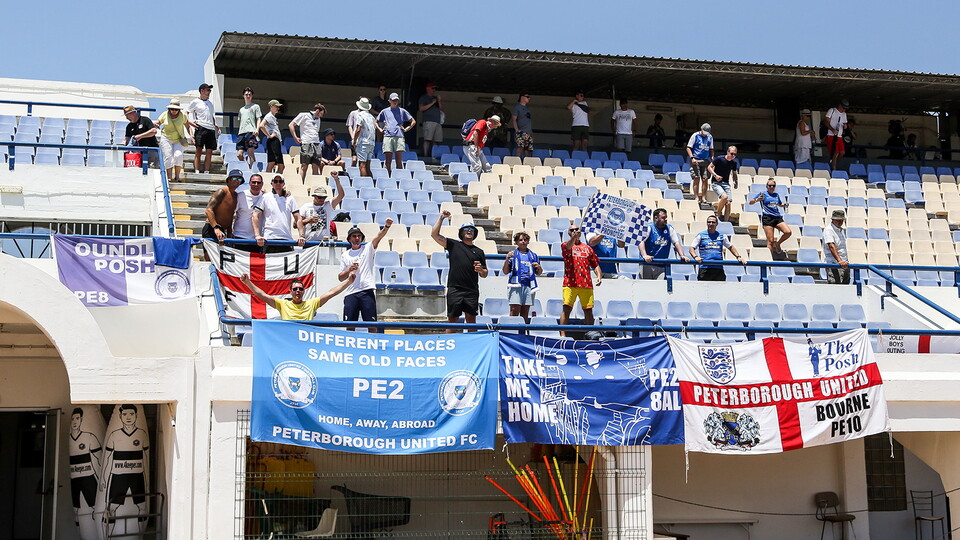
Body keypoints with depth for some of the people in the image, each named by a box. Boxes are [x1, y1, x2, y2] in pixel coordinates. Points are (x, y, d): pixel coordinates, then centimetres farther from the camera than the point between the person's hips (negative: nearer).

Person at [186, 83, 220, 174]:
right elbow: (186, 113, 6)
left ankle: (206, 172, 3)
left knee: (209, 152, 1)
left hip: (211, 129, 6)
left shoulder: (210, 103, 23)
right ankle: (197, 172, -12)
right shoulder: (195, 102, 5)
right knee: (199, 150, -10)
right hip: (201, 128, -6)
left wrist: (216, 125, 16)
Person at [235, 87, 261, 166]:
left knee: (250, 153, -13)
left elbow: (258, 119, 3)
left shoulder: (255, 106, 12)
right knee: (239, 154, -5)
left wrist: (257, 129, -13)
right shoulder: (241, 109, 27)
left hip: (251, 132, -6)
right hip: (241, 133, 6)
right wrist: (239, 132, 16)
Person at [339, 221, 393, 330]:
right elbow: (340, 278, 15)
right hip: (350, 293, 2)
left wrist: (387, 226, -27)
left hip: (367, 291, -2)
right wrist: (349, 270, -5)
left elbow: (378, 237, -9)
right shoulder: (345, 255, 16)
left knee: (372, 324, -4)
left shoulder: (368, 249, 10)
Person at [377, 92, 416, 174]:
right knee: (388, 160, -3)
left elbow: (413, 121, 17)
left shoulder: (402, 111, 14)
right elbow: (376, 122, 26)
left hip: (399, 137, -1)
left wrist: (406, 129, 7)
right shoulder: (384, 111, 17)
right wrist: (380, 129, 11)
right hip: (387, 137, 1)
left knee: (399, 160, -7)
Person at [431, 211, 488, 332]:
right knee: (452, 319, -1)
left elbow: (484, 275, 20)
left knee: (471, 319, 2)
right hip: (455, 289, -2)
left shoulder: (479, 252, 17)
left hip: (472, 291, 2)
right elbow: (434, 234, 2)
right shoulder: (454, 245, 10)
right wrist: (441, 218, 1)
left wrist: (481, 270, -3)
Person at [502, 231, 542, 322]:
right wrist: (507, 259, -10)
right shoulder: (513, 254, 9)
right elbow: (505, 272, 4)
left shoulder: (533, 256, 18)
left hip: (529, 286, 3)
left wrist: (539, 267, 1)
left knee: (525, 312, 2)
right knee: (514, 311, -12)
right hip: (516, 285, -3)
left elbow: (538, 273, 23)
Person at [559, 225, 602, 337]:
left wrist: (599, 276, 3)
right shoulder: (566, 245, 8)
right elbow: (568, 246, -17)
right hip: (570, 284, -3)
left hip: (586, 284, 4)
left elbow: (595, 264, 20)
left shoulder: (587, 248, 20)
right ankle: (562, 335, -8)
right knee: (567, 309, -9)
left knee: (588, 311, 5)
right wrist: (574, 237, -36)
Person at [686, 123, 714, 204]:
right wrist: (692, 158, -14)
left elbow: (711, 149, 23)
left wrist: (712, 158, 8)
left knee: (705, 179, -1)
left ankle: (703, 197, 4)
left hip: (706, 160, 4)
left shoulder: (710, 137, 14)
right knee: (697, 178, -9)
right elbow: (688, 148, -2)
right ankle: (697, 198, -6)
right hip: (696, 161, -4)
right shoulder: (695, 136, -1)